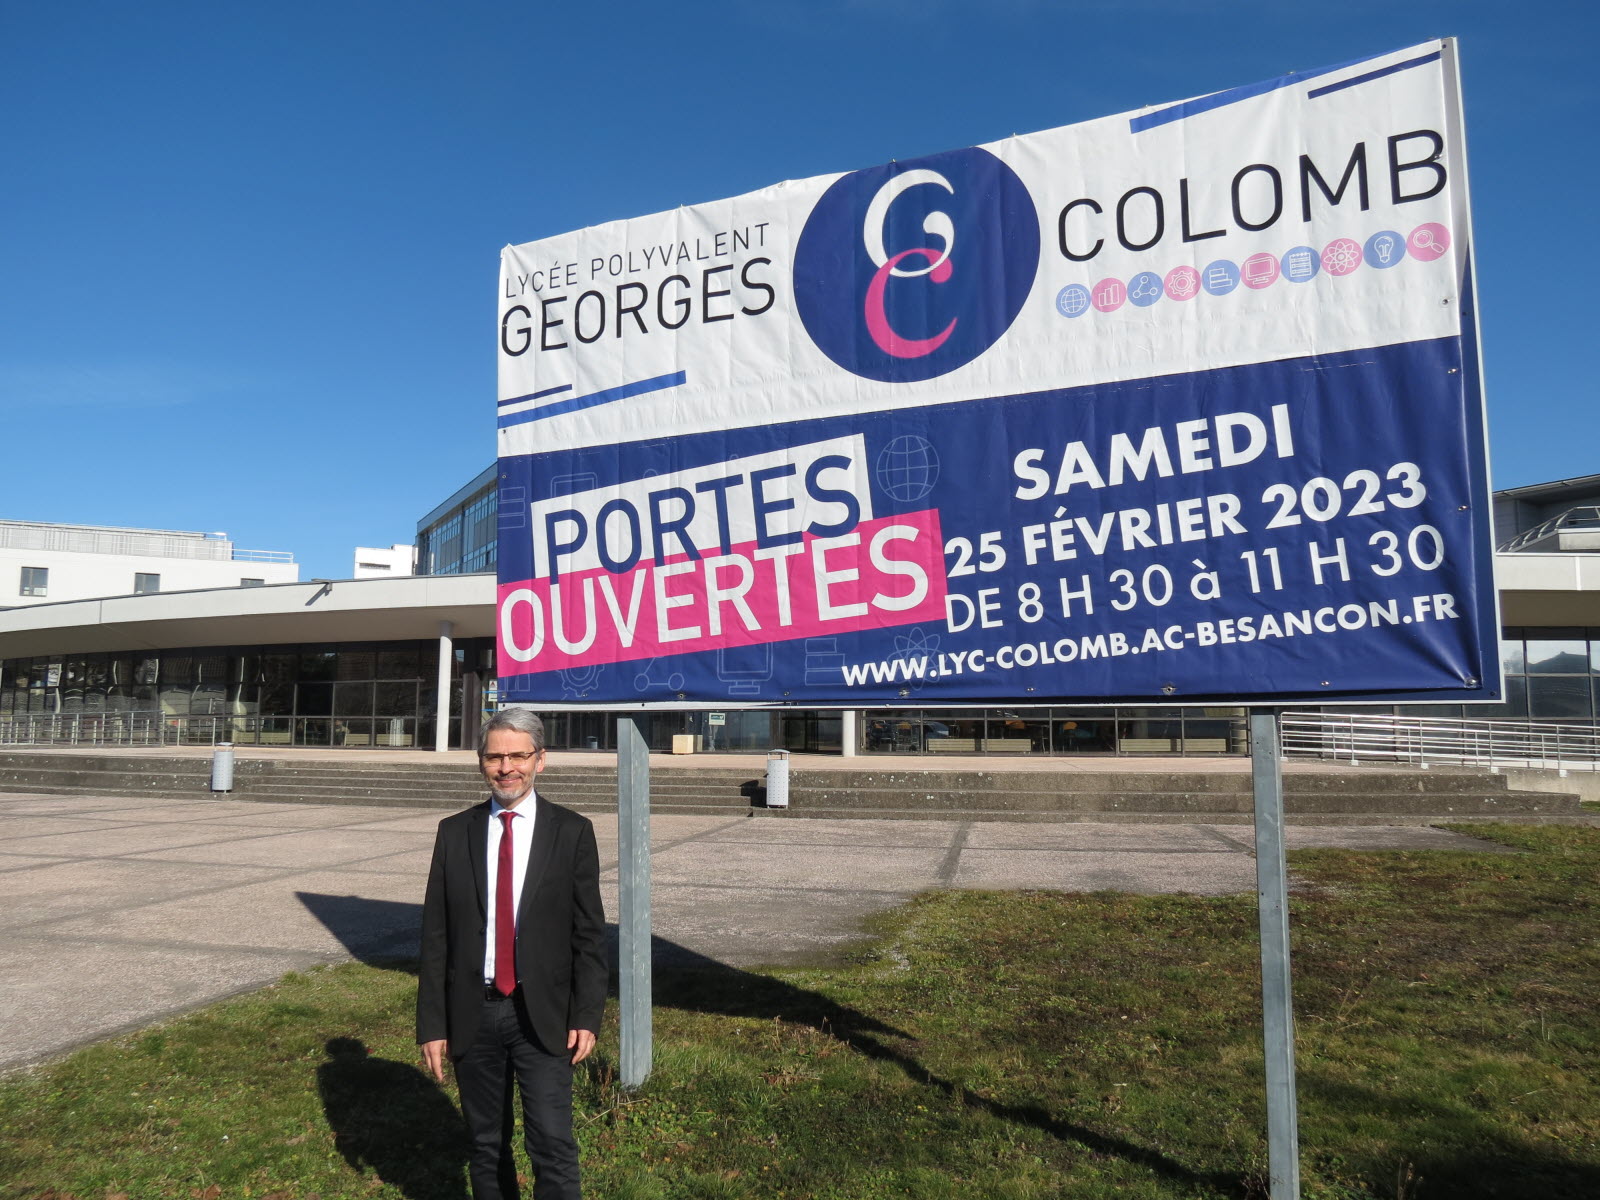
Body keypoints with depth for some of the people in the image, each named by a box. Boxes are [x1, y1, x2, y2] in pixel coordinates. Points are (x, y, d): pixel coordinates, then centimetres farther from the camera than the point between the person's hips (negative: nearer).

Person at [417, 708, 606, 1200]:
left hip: (543, 1016, -2)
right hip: (473, 1013, 3)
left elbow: (589, 932, -2)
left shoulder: (572, 832, -2)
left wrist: (586, 1015, -7)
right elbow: (435, 935, 4)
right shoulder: (454, 833, 3)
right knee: (485, 1147, 13)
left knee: (553, 1145, -7)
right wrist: (431, 1025, 1)